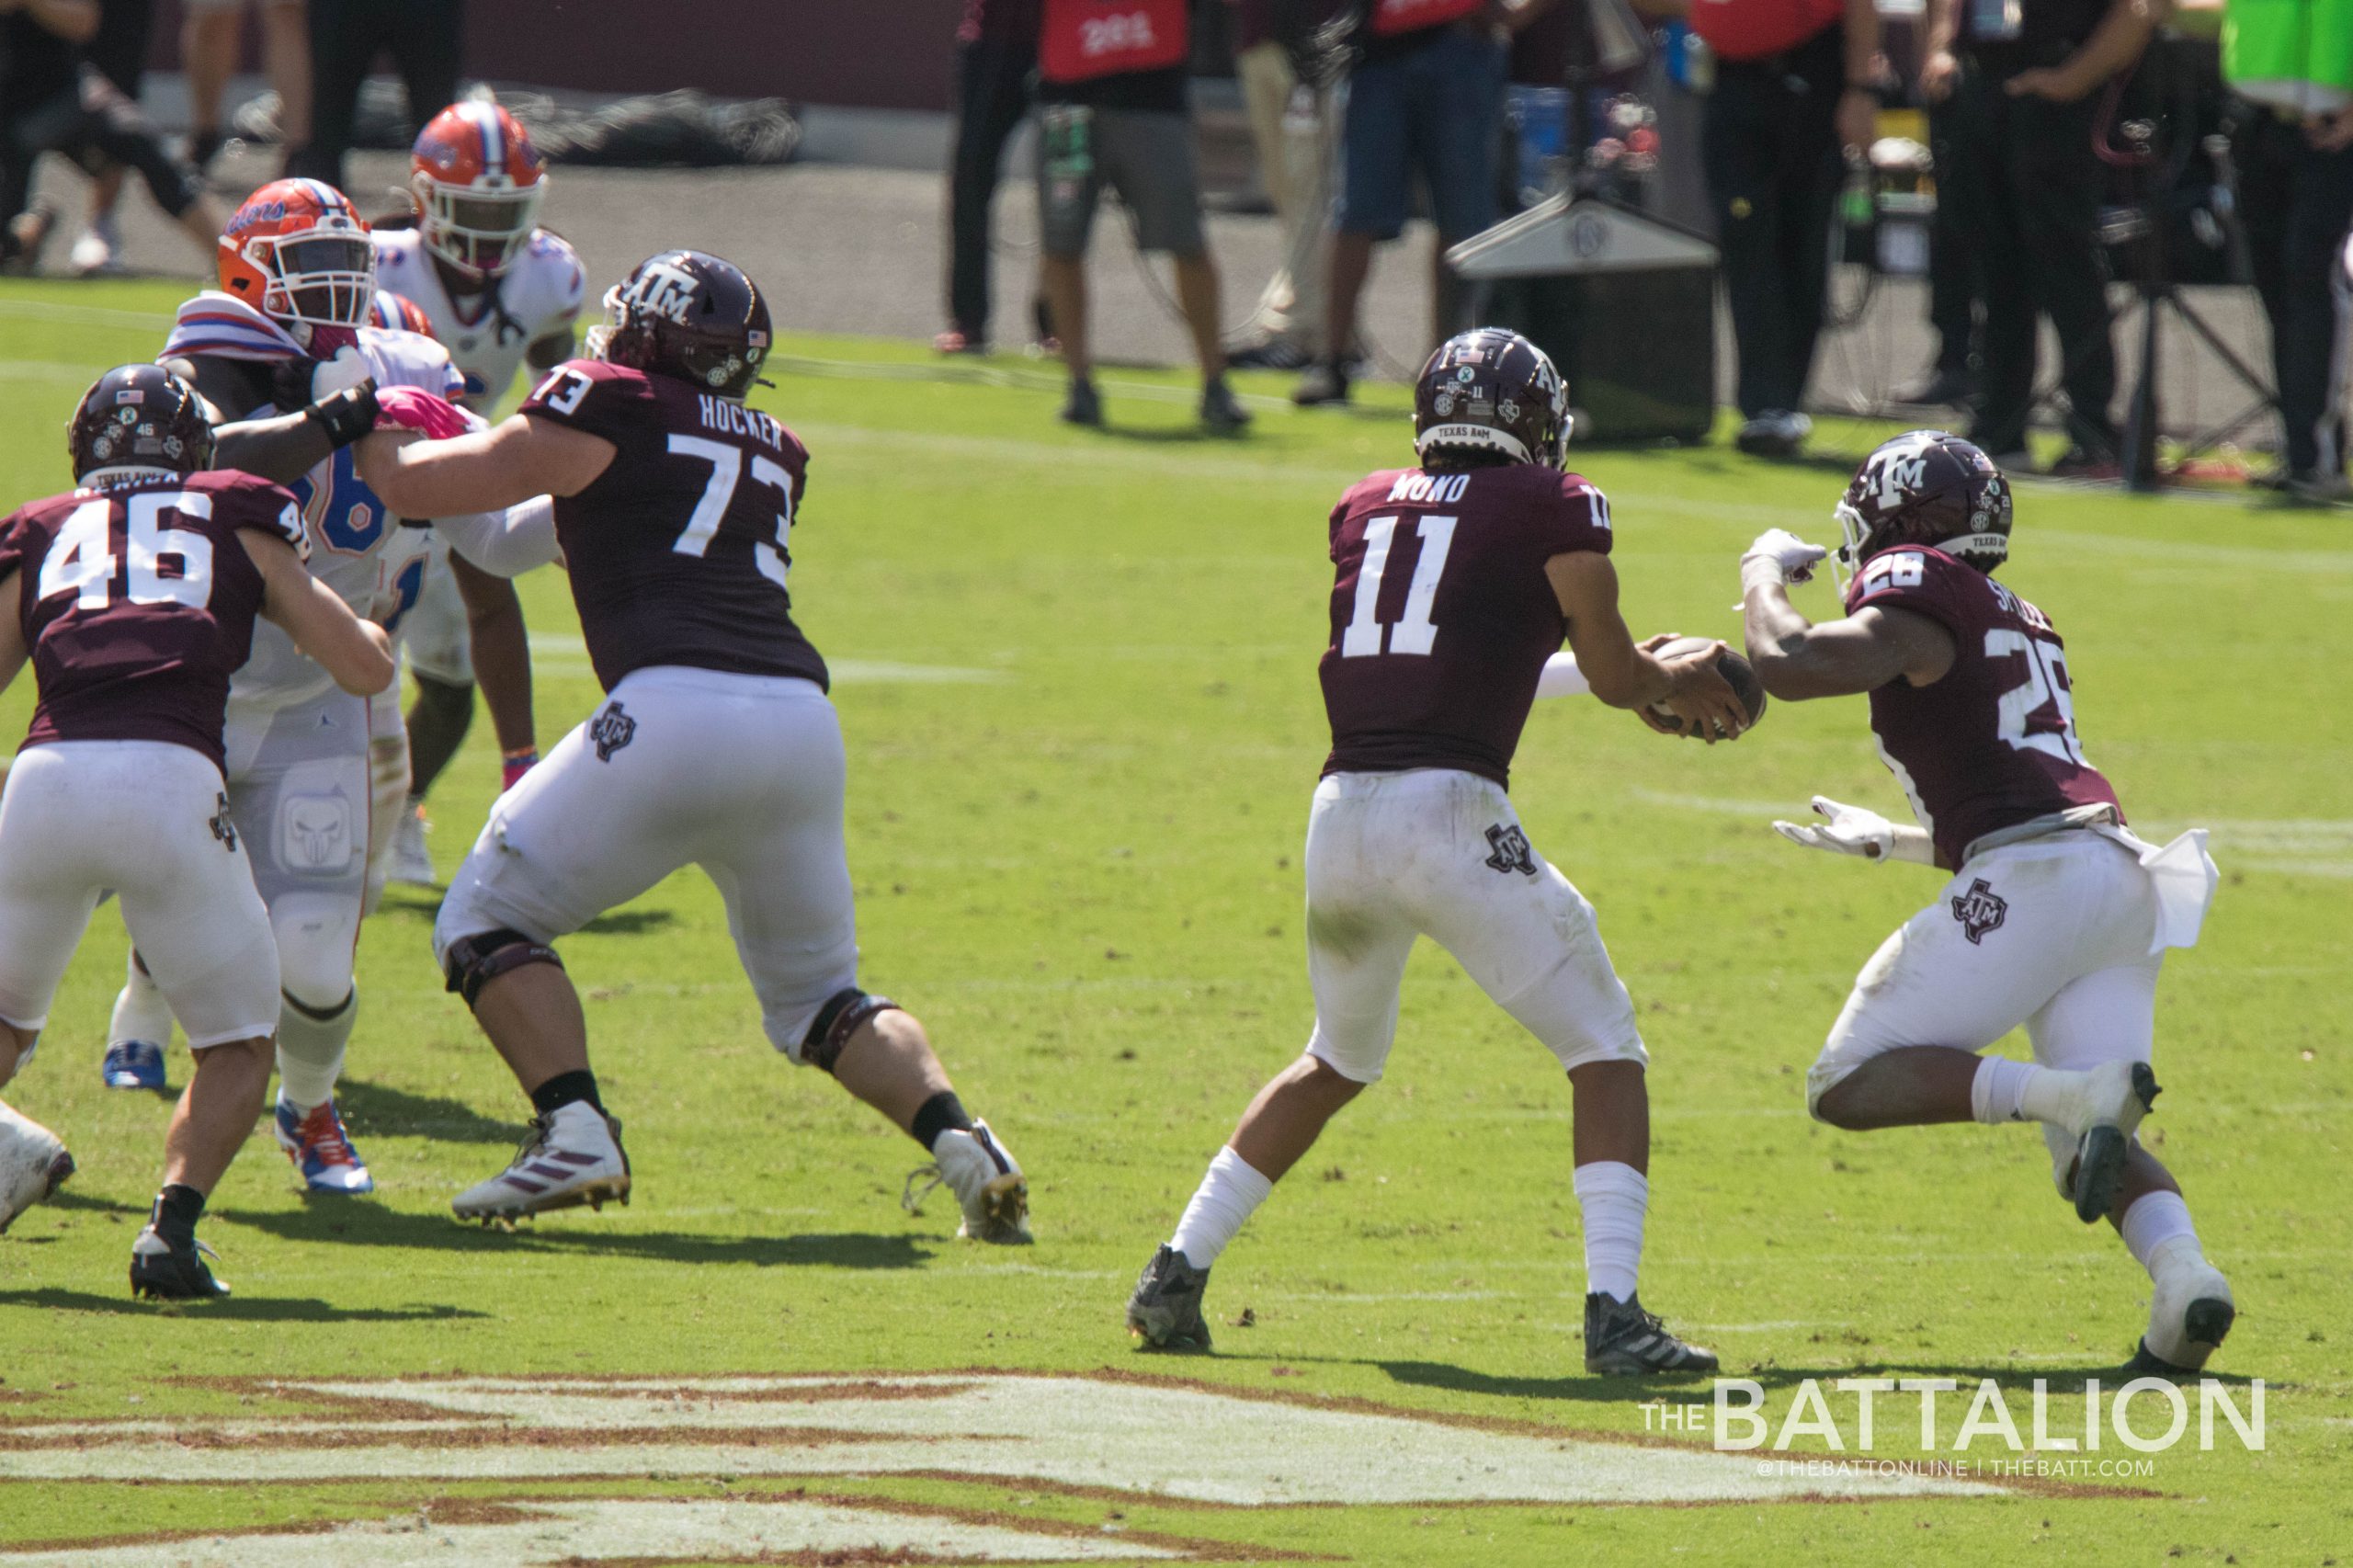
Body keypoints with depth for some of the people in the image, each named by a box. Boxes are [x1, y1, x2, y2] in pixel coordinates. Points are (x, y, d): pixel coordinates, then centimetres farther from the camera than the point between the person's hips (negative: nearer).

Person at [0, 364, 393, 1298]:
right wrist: (372, 627, 43)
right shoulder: (236, 520, 22)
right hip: (170, 783, -2)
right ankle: (173, 1221, -9)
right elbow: (365, 669, 20)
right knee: (238, 1047, 15)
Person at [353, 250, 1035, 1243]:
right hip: (801, 720, 6)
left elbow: (418, 489, 11)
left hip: (678, 709, -6)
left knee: (486, 919, 10)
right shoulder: (772, 458, 27)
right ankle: (957, 1138, -1)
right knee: (816, 991, 22)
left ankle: (574, 1131, -9)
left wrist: (371, 429, 31)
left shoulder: (608, 409, 8)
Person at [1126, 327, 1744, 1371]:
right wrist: (1683, 684, 29)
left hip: (1341, 814, 5)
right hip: (1449, 812, -5)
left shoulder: (1363, 509, 19)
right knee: (1606, 1051, 6)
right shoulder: (1554, 508, 5)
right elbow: (1616, 677, 6)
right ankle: (1613, 1314, -9)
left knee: (1340, 1060, 28)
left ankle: (1176, 1275, 24)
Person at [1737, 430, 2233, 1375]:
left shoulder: (1915, 594, 0)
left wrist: (1766, 575, 7)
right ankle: (2184, 1275, -20)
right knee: (2088, 1154, 11)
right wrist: (1887, 843, 48)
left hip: (2032, 878, -8)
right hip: (2121, 878, 8)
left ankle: (2076, 1094, -25)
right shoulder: (2021, 625, 27)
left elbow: (1787, 668, -14)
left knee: (1849, 1087, -4)